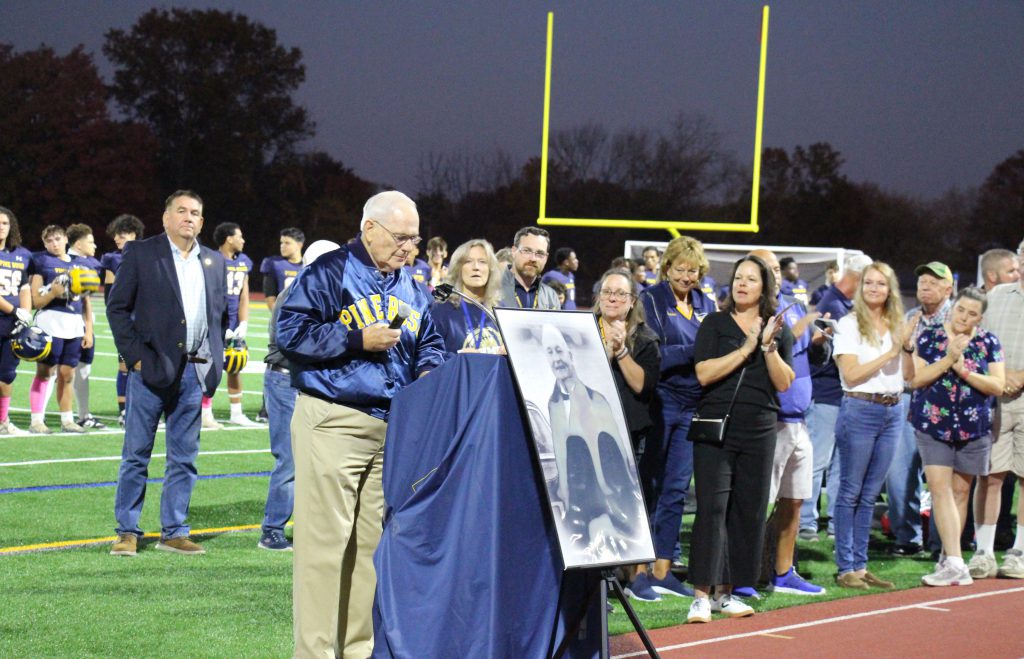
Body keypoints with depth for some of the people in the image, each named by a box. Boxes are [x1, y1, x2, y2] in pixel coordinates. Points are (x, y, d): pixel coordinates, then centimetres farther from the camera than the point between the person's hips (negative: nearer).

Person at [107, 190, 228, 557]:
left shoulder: (214, 262, 13)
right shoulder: (140, 253, 0)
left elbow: (220, 313, 20)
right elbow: (117, 307, -2)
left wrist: (215, 359, 7)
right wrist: (135, 356, -10)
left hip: (193, 372, 4)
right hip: (151, 368, -4)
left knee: (184, 458, 6)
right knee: (136, 455, 1)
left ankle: (174, 532, 13)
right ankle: (127, 532, 7)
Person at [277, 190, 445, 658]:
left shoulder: (411, 290, 17)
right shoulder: (330, 273, -4)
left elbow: (429, 343, 24)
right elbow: (291, 331, -11)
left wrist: (430, 370, 1)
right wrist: (358, 340, -14)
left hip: (392, 428, 7)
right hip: (332, 423, -7)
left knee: (373, 541, 9)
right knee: (325, 540, -7)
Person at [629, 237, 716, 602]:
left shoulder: (705, 305, 13)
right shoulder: (652, 300, -4)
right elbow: (652, 355, -13)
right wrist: (694, 352, -20)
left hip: (692, 407, 5)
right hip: (659, 403, -5)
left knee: (676, 489, 7)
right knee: (647, 487, -1)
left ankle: (662, 571, 13)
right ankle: (637, 572, 2)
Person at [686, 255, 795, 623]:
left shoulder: (778, 330, 10)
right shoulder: (715, 324, 3)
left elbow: (784, 383, 2)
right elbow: (704, 373, -10)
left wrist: (769, 346, -11)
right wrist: (747, 349, -13)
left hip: (759, 431, 3)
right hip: (716, 428, -3)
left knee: (749, 510, 4)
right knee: (712, 506, -11)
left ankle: (725, 592, 11)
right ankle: (701, 594, -12)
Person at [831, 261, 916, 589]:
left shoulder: (896, 325, 13)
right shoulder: (849, 325, -4)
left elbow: (908, 374, 12)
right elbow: (850, 373, -13)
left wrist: (908, 345, -4)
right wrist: (890, 353, -14)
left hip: (893, 412, 6)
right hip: (860, 410, -6)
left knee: (870, 495, 10)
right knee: (851, 493, -2)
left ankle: (860, 566, 14)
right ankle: (845, 568, 0)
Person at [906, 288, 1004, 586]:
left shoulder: (988, 343, 4)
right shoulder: (929, 337, 0)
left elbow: (998, 385, -3)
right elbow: (915, 379, -7)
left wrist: (964, 371, -16)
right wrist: (948, 359, -17)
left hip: (973, 427, 2)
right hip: (933, 425, -2)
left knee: (961, 490, 9)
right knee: (940, 487, -12)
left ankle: (949, 558, 20)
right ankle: (955, 564, -17)